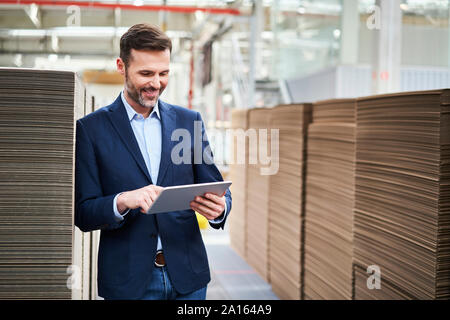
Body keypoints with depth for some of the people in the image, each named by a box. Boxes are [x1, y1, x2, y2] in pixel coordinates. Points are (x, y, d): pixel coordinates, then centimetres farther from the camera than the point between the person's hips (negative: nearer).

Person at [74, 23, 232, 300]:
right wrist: (123, 201, -25)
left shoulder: (189, 120, 7)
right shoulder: (91, 128, -2)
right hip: (128, 281, -2)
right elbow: (83, 213, -5)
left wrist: (218, 207, -17)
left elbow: (217, 189, 6)